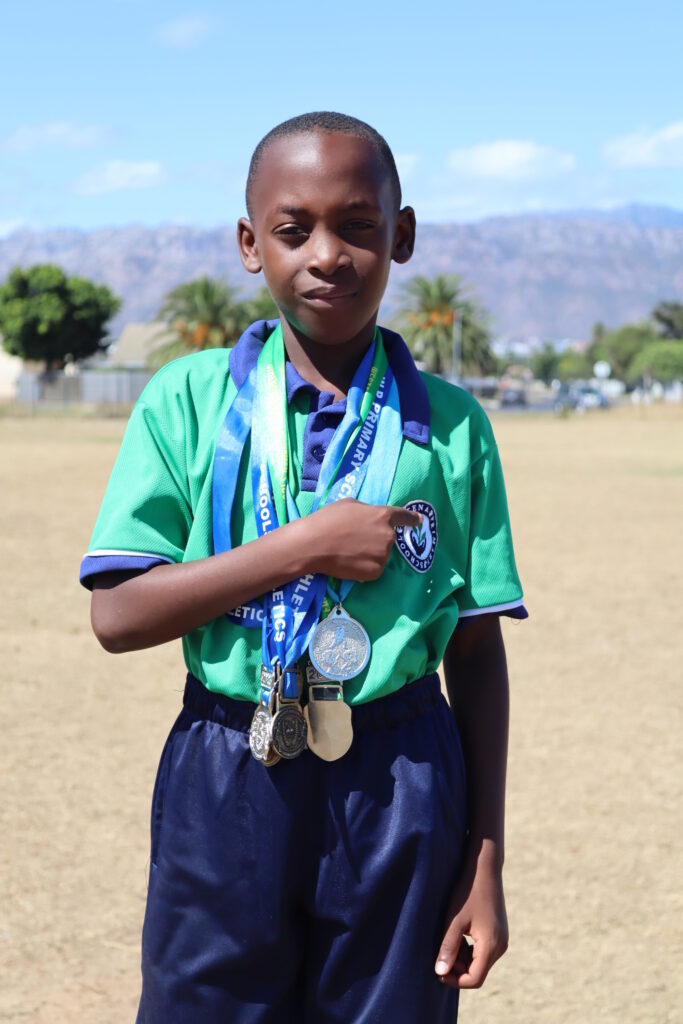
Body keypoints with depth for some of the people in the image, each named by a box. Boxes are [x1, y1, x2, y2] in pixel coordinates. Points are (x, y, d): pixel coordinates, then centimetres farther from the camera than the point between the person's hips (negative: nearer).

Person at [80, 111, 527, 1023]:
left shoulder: (451, 427, 1)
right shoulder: (188, 400, -1)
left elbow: (478, 655, 3)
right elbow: (117, 617, -8)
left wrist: (485, 867, 2)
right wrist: (305, 548, -16)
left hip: (402, 790, 1)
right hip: (224, 785, 0)